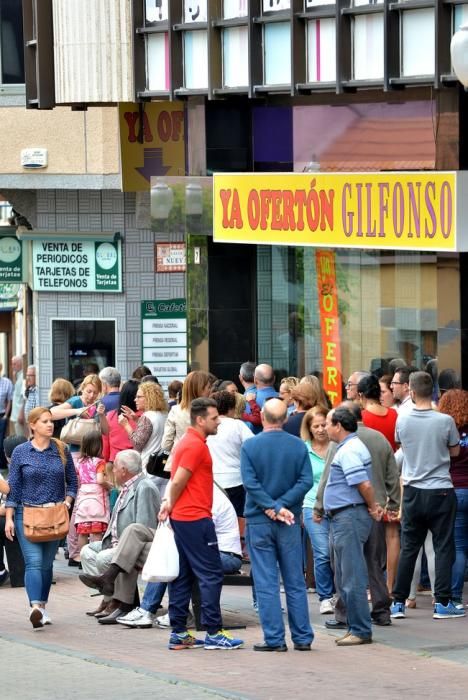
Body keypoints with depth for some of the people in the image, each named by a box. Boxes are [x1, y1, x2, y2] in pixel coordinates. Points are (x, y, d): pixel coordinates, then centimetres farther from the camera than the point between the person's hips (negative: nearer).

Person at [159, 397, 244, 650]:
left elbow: (176, 482, 17)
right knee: (211, 575, -6)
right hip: (196, 518, -10)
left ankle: (178, 633, 10)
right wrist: (171, 504, -2)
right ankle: (213, 633, -7)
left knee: (183, 576, 9)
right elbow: (178, 481, -18)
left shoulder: (188, 442, 18)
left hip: (181, 518, 10)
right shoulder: (195, 445, -14)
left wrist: (169, 502, 3)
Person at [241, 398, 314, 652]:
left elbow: (250, 482, -14)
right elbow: (306, 481, -9)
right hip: (290, 522, 2)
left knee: (266, 583, 2)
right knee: (295, 582, 8)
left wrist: (272, 507, -12)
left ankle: (274, 638, -1)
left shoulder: (250, 446, -6)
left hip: (259, 521, -2)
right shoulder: (298, 446, -2)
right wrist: (281, 505, -11)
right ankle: (302, 638, 10)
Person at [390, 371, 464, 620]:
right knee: (443, 547, 3)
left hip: (413, 492, 3)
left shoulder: (402, 421, -5)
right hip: (441, 491, -3)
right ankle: (442, 603, 0)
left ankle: (398, 602, 12)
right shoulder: (445, 421, -12)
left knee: (408, 548, 10)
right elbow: (455, 451, 3)